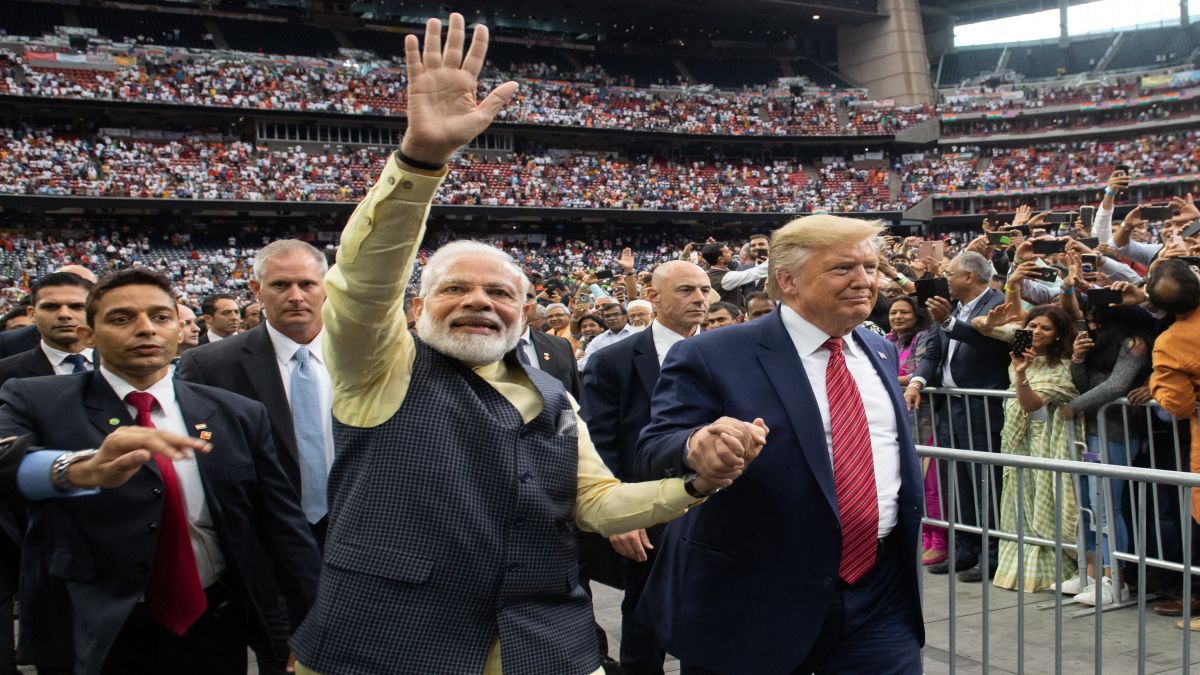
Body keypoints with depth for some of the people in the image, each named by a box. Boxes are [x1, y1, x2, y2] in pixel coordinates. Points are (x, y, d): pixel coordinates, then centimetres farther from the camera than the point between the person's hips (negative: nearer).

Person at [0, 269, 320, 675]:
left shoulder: (239, 415, 1)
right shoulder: (37, 403, -4)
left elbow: (285, 526, 2)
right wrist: (82, 468, -46)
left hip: (215, 631, 2)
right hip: (92, 639, -2)